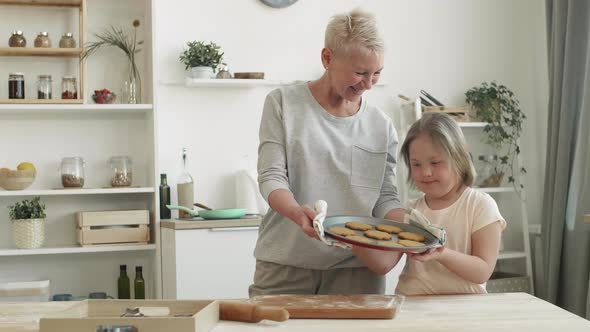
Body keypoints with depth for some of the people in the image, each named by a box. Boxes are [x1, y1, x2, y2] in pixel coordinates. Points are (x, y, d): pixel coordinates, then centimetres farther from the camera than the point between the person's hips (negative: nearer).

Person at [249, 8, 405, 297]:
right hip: (286, 264, -2)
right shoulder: (283, 103, 0)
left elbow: (386, 197, 6)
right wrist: (297, 212, -27)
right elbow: (271, 177, -6)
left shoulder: (381, 125, 7)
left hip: (355, 267, 2)